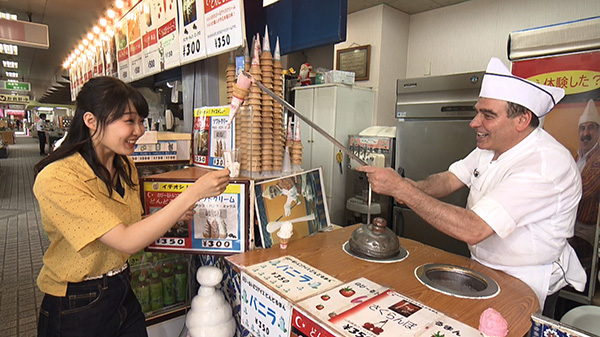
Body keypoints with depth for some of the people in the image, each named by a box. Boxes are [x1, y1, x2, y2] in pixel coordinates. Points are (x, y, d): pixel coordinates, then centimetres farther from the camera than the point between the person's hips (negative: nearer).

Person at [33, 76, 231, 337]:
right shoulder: (55, 179, -24)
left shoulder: (125, 166, 0)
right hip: (75, 309, -6)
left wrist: (166, 217, -11)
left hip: (123, 294, 6)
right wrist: (194, 193, -32)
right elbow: (126, 242, -29)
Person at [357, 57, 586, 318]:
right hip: (482, 269, 6)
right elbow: (449, 180, 0)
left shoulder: (544, 165, -27)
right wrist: (414, 188, -22)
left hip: (526, 289, -6)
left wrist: (400, 188, -34)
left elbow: (471, 230, -34)